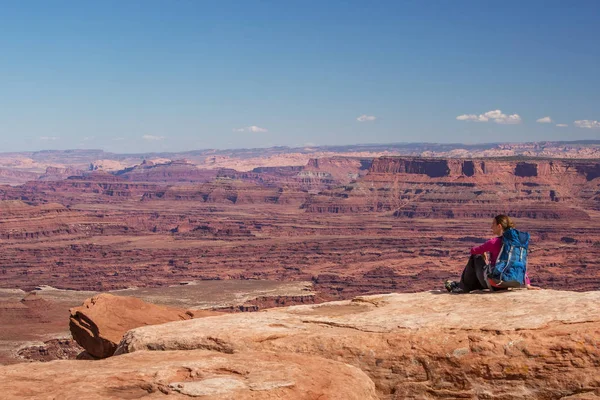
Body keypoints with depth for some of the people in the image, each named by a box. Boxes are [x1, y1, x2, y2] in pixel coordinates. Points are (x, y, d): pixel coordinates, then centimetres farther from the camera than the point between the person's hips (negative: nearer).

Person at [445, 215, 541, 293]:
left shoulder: (493, 242, -13)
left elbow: (473, 250, -2)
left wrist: (483, 253, 20)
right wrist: (528, 284, 8)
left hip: (493, 284, -6)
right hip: (507, 284, 6)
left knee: (475, 257, 15)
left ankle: (463, 287, 25)